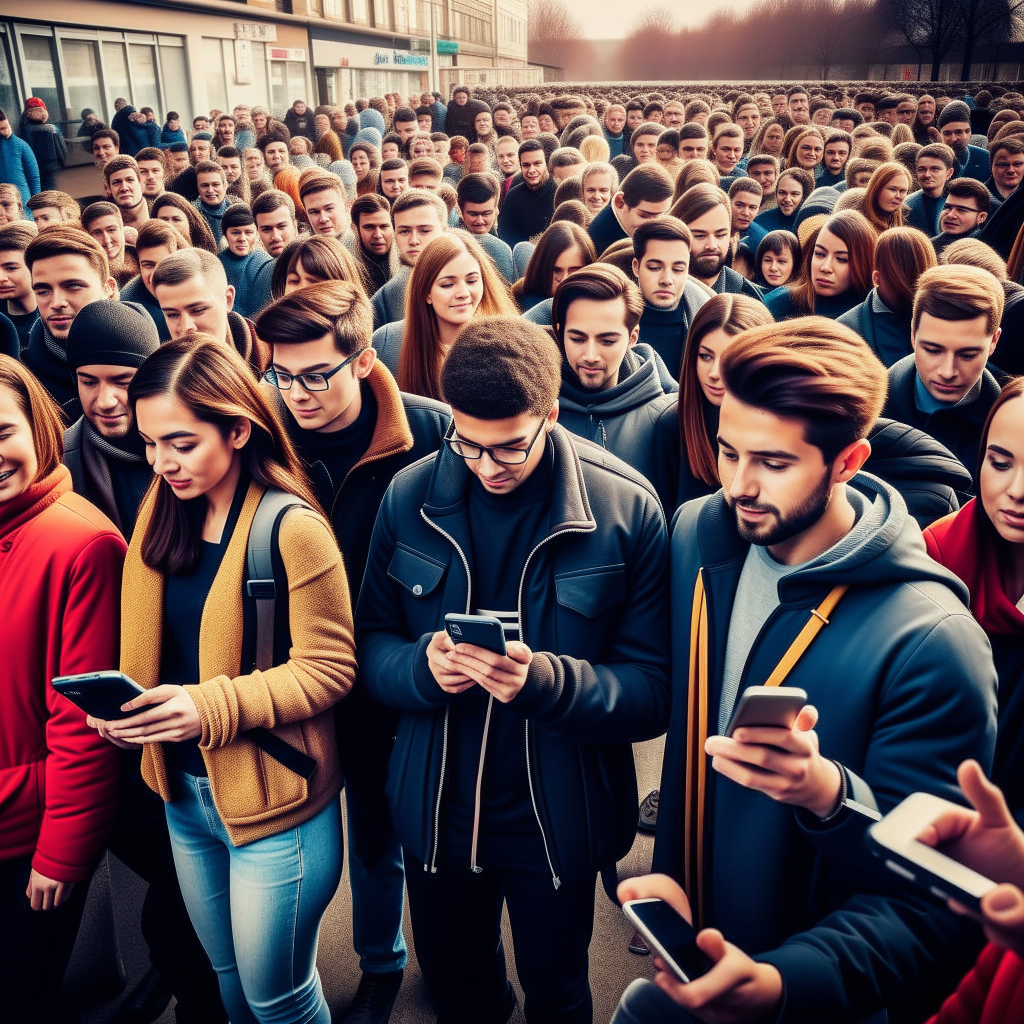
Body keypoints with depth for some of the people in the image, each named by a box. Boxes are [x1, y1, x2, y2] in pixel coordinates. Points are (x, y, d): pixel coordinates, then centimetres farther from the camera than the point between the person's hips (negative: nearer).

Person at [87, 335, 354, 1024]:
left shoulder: (293, 529, -21)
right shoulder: (162, 514, 1)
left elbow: (331, 667, -19)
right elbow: (155, 648, 11)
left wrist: (212, 705, -28)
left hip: (272, 804, -6)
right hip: (183, 793, 7)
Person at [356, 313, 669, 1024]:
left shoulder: (628, 509, -17)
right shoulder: (410, 497, -9)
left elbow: (654, 690, -15)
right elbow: (370, 642, -2)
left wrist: (547, 680, -33)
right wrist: (424, 666, -24)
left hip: (558, 823, -2)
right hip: (435, 814, 3)